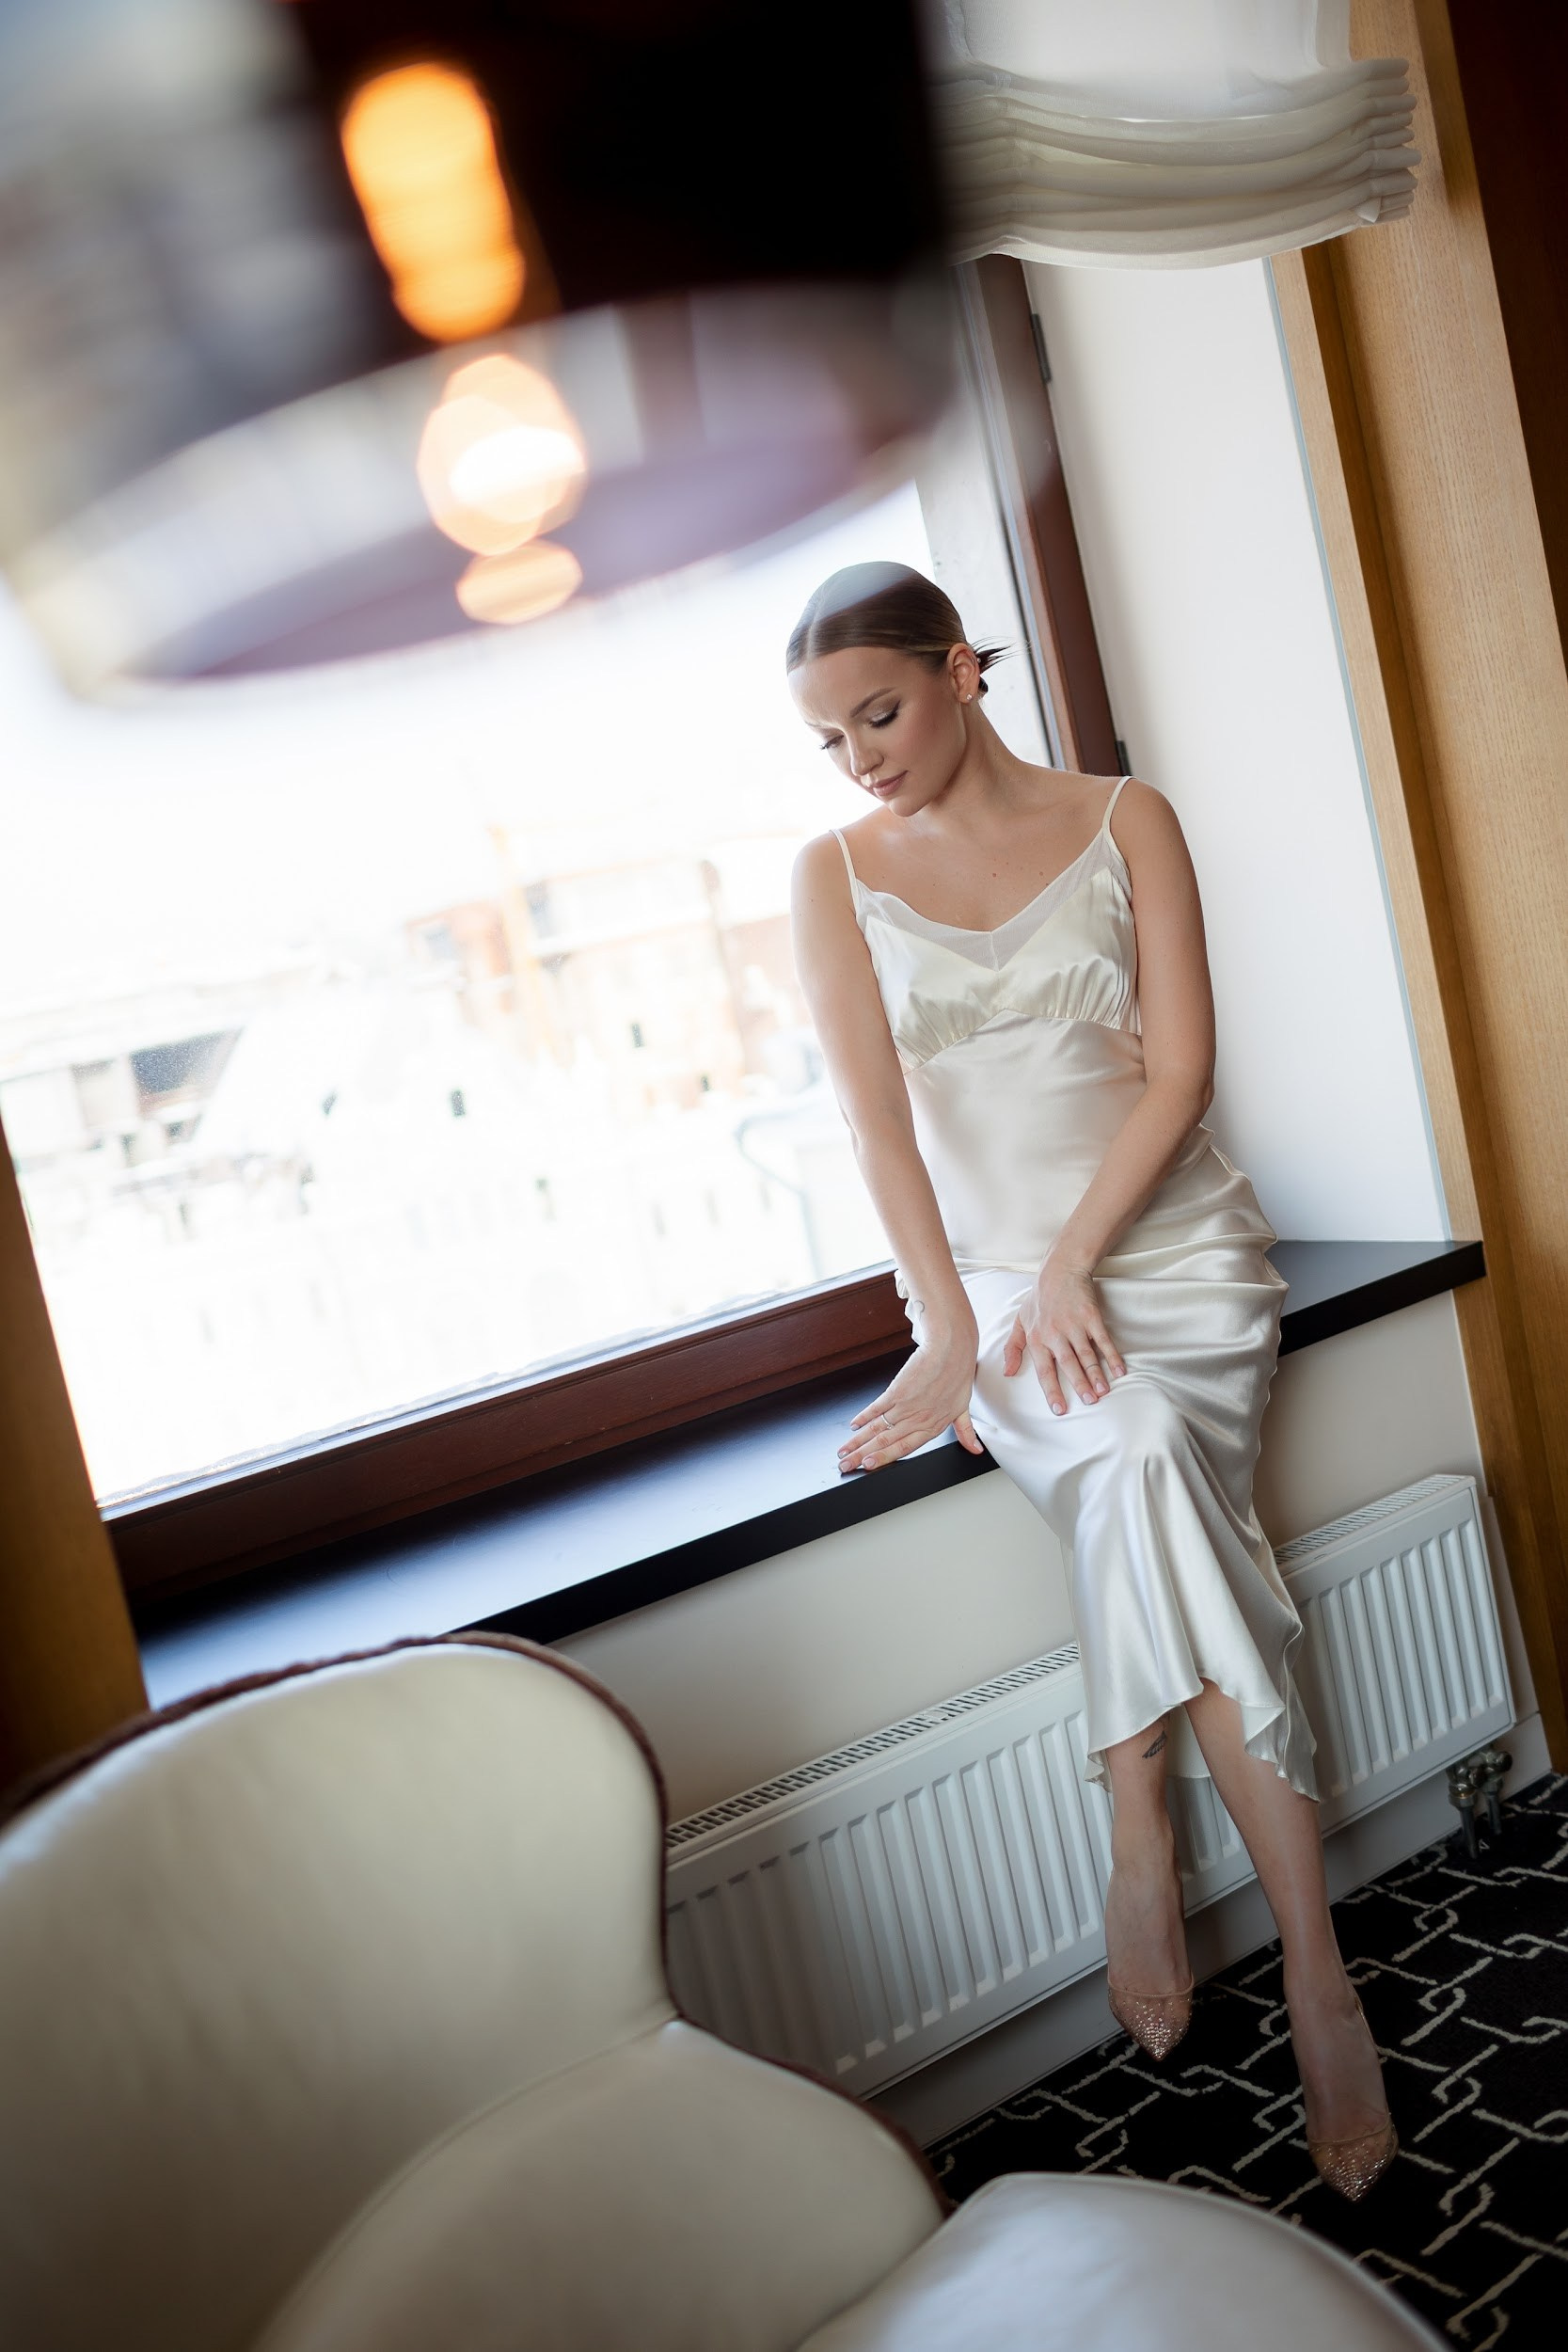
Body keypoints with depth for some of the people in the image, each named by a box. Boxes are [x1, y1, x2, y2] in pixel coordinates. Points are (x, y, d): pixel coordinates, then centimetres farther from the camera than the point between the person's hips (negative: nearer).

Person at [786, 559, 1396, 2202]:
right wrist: (950, 1332, -16)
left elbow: (1179, 1064, -4)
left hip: (1174, 1249, 0)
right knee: (1138, 1457, -30)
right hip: (990, 1277, 0)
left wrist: (1074, 1267, -15)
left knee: (1135, 1473, -31)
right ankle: (1312, 1958, -24)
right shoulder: (835, 875, 5)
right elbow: (874, 1113, -6)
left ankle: (1142, 1846, -14)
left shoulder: (1123, 820, 4)